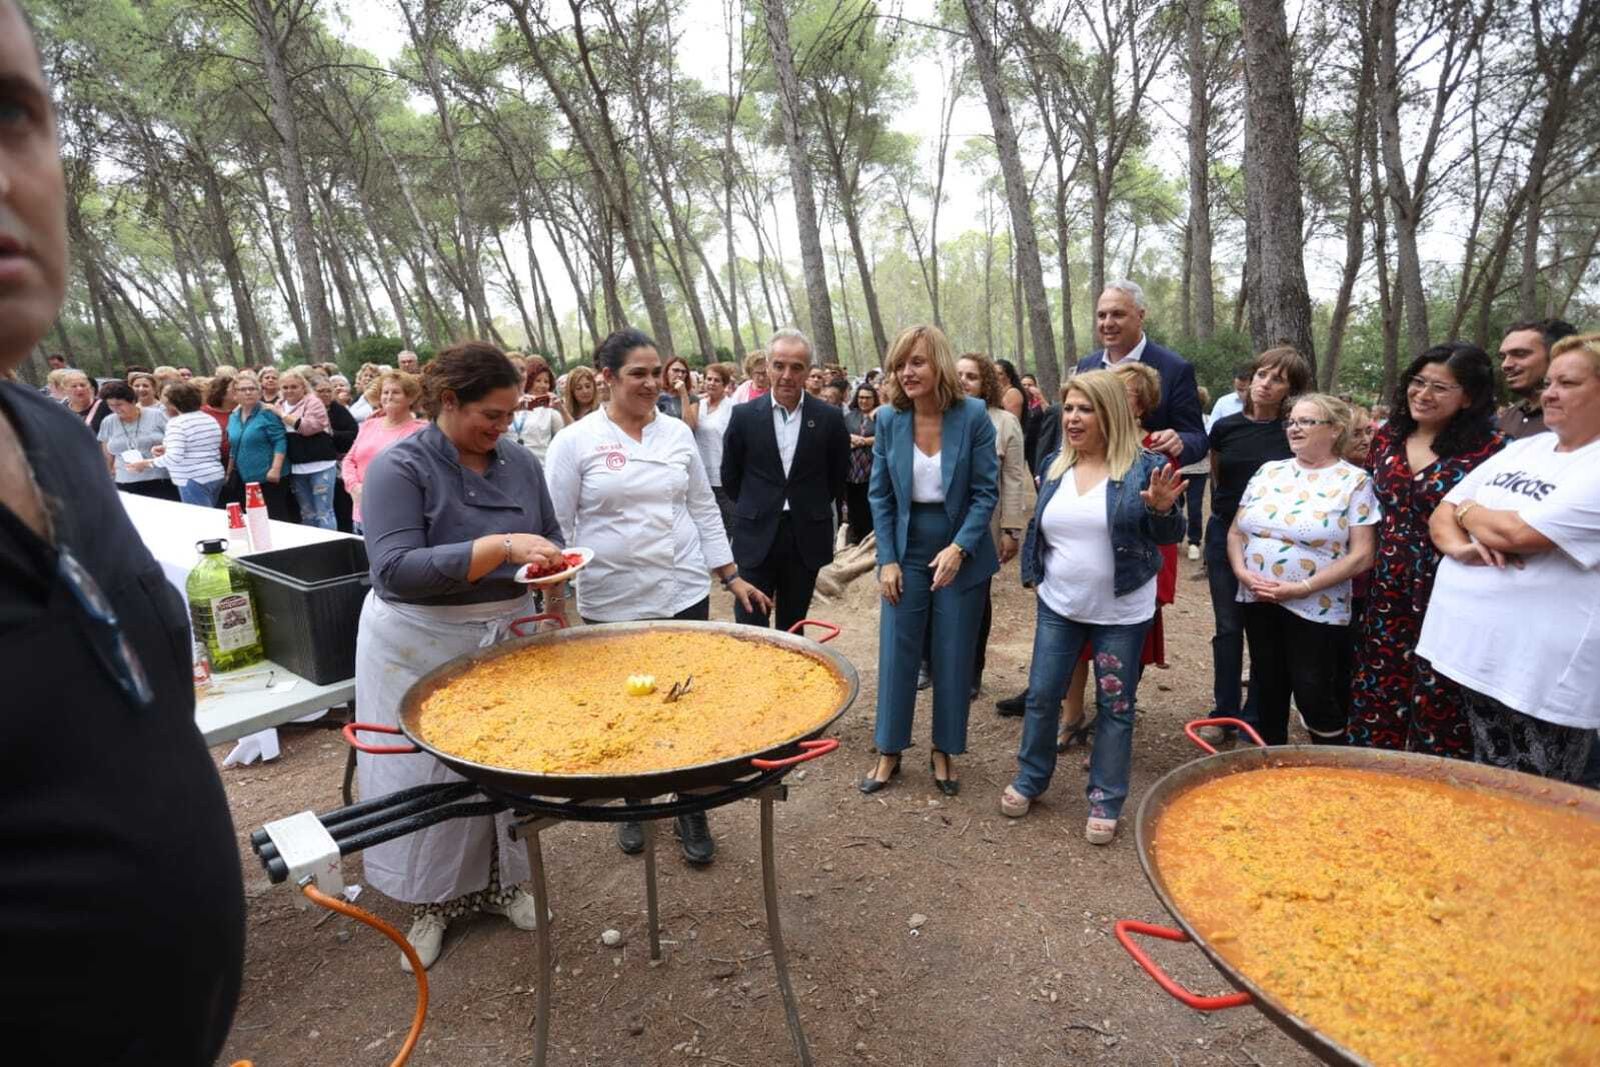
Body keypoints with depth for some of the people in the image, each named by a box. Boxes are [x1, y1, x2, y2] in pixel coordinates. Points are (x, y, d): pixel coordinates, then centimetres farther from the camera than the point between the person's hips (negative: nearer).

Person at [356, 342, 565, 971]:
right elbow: (395, 569, -26)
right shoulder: (399, 468, -15)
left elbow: (550, 537, 10)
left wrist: (555, 561, -14)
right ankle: (432, 901, 30)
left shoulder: (520, 463, 0)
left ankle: (505, 881, 36)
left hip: (508, 636, 5)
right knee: (429, 774, 8)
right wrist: (501, 547, -34)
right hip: (423, 647, -4)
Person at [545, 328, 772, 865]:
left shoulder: (678, 433, 5)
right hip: (613, 603, -2)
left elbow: (704, 510, 10)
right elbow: (556, 525, -2)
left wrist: (733, 577, 8)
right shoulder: (575, 441, -5)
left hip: (685, 594, 2)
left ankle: (691, 812, 27)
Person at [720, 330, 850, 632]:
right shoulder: (744, 415, -3)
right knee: (749, 627, 0)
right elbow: (730, 475, 9)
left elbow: (839, 474, 10)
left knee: (792, 626, 13)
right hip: (757, 535, 0)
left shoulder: (829, 418, -3)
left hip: (807, 536, 1)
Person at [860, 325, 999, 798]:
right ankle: (889, 751, 22)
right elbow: (880, 495, 0)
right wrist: (887, 559, -6)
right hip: (907, 553, 2)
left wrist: (959, 549, -20)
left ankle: (944, 751, 27)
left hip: (961, 554, -1)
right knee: (896, 652, 6)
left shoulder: (973, 415, -11)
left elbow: (987, 492, -9)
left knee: (954, 656, 9)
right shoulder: (888, 419, -5)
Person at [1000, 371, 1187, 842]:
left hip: (1121, 612, -4)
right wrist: (1034, 572, 8)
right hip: (1058, 606, 4)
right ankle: (1029, 779, 31)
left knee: (1115, 706, 9)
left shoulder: (1145, 466, -11)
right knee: (1041, 696, 10)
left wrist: (1162, 507, -28)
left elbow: (1169, 537, -9)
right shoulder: (1054, 466, 4)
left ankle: (1106, 801, 24)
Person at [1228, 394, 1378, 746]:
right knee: (1267, 691, 14)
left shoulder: (1354, 481, -5)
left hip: (1315, 609, -4)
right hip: (1258, 603, 5)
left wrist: (1302, 588, -18)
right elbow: (1236, 532, 11)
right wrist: (1243, 573, -7)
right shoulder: (1269, 471, 8)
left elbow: (1361, 555, -11)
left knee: (1313, 696, 0)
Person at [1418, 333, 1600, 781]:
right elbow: (1442, 514, 12)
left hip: (1540, 677, -7)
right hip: (1471, 650, 7)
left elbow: (1519, 534, -21)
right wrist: (1458, 545, -10)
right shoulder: (1521, 449, 13)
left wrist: (1467, 511, 0)